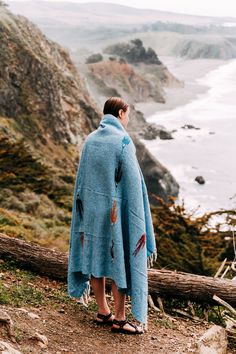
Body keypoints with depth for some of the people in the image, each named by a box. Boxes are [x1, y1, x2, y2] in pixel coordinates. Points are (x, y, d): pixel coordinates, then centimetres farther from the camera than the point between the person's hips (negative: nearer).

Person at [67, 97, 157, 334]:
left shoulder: (90, 140, 4)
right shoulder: (123, 141, -16)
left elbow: (82, 178, 8)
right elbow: (132, 182, -17)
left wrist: (84, 212, 16)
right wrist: (137, 218, -9)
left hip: (92, 208, 7)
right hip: (117, 212, -7)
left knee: (95, 258, 14)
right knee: (121, 262, 3)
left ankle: (103, 312, 25)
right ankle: (119, 319, 11)